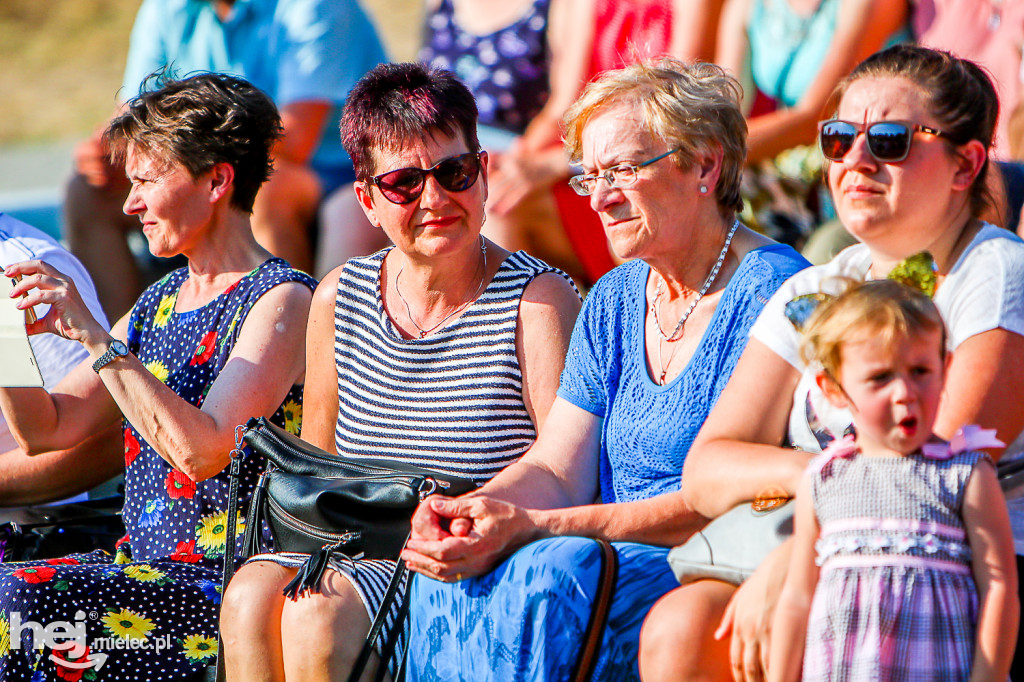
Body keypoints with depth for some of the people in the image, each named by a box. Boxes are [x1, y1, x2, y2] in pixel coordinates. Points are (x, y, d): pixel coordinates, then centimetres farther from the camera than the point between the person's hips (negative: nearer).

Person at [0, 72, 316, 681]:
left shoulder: (282, 299, -9)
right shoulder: (161, 300, 17)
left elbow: (205, 451, -22)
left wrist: (96, 338, -22)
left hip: (232, 585, -8)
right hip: (144, 563, 8)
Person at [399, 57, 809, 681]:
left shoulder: (769, 291, -11)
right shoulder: (613, 302, 16)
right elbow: (556, 470, 11)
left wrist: (531, 527, -23)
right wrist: (465, 512, -13)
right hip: (621, 555, 7)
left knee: (554, 575, -33)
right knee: (450, 577, -21)